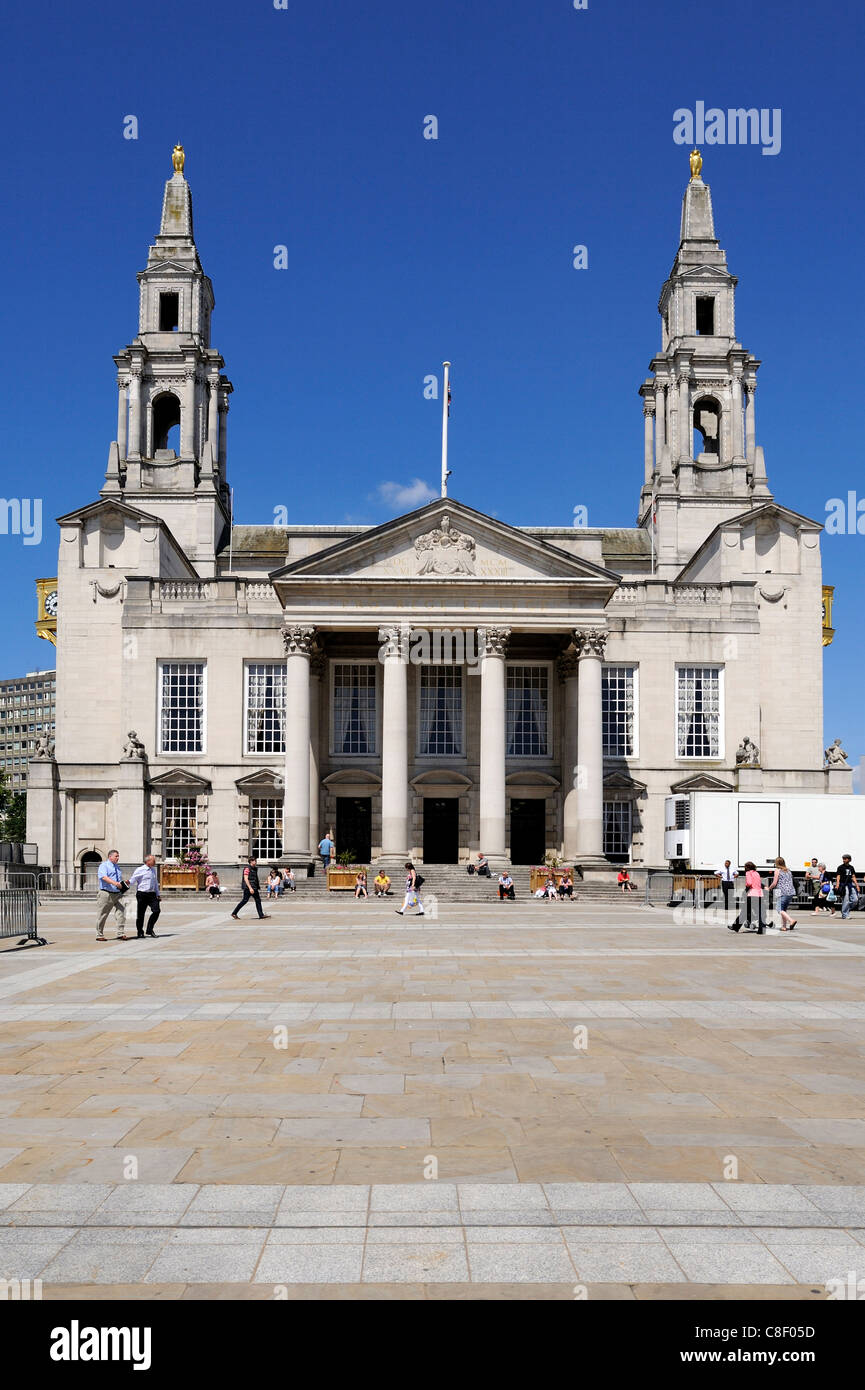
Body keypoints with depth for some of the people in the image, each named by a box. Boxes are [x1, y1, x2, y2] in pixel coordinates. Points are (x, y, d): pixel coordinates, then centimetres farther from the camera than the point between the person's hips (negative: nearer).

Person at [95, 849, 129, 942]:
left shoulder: (116, 867, 21)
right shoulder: (104, 865, -4)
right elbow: (104, 877, -21)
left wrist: (124, 882, 11)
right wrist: (115, 883, -35)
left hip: (117, 894, 6)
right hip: (106, 894, -6)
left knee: (121, 912, -6)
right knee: (102, 915, 2)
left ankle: (121, 934, -3)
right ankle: (99, 935, 12)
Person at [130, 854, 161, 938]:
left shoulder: (153, 870, 16)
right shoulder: (140, 870, -5)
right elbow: (132, 881, -7)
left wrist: (157, 894, 24)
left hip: (152, 894, 5)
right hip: (142, 894, -5)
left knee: (157, 910, -10)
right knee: (140, 914, 2)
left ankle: (150, 930, 4)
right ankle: (140, 932, 18)